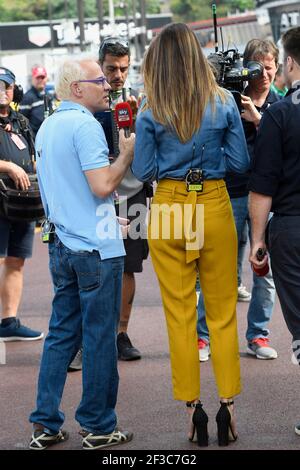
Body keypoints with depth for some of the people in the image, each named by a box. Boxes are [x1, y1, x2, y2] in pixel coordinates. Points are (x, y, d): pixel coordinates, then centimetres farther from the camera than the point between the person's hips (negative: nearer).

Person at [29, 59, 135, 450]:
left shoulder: (47, 127, 14)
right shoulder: (84, 125, -14)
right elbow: (102, 185, -22)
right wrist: (128, 154, -8)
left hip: (62, 247, 8)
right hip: (97, 248, -8)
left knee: (62, 333, 12)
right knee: (100, 337, 1)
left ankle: (45, 425, 13)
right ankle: (98, 427, 8)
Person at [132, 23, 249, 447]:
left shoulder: (151, 111, -6)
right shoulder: (224, 103, -4)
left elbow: (143, 171, -3)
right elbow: (240, 162, 1)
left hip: (169, 211, -1)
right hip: (215, 207, 1)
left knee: (180, 313, 7)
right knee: (223, 312, 9)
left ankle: (192, 407, 8)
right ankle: (227, 405, 8)